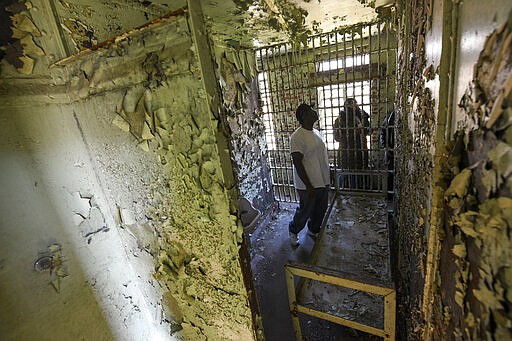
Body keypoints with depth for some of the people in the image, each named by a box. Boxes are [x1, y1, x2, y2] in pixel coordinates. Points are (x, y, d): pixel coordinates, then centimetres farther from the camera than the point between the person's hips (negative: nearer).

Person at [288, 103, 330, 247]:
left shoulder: (316, 132, 8)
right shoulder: (297, 137, -20)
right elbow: (297, 163, -23)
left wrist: (328, 177, 18)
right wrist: (309, 185, -22)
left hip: (323, 182, 8)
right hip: (308, 185, -8)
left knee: (320, 209, 20)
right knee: (305, 211, 9)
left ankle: (314, 230, 44)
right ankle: (293, 230, 36)